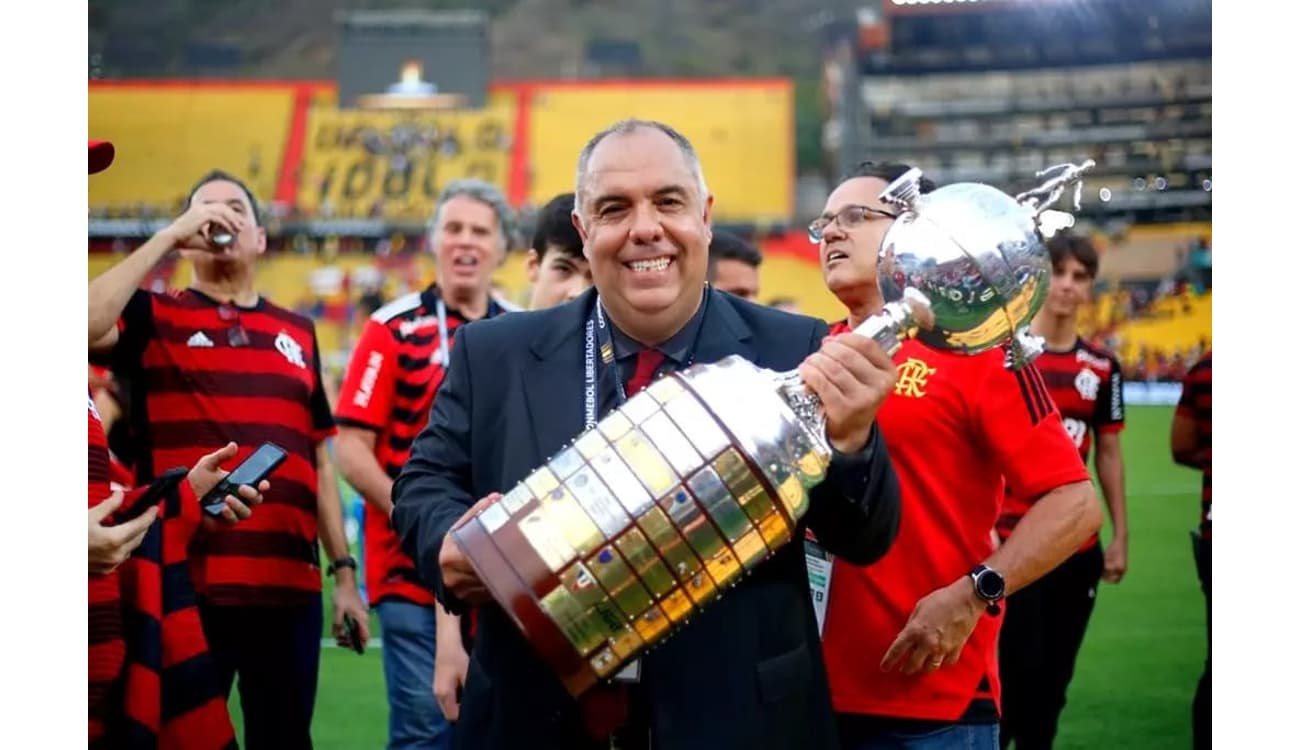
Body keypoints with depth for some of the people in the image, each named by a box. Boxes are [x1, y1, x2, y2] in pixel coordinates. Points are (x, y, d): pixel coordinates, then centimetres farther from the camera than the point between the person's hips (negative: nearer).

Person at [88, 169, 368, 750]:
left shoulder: (297, 334, 16)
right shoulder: (155, 318, 6)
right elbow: (87, 323, -17)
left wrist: (343, 570, 13)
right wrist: (168, 236, -11)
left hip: (289, 585, 3)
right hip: (184, 582, -3)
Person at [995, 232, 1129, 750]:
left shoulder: (1102, 368, 7)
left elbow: (1108, 454, 12)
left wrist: (1120, 536, 9)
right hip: (1011, 538, -4)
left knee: (1054, 674, 10)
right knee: (1015, 667, -10)